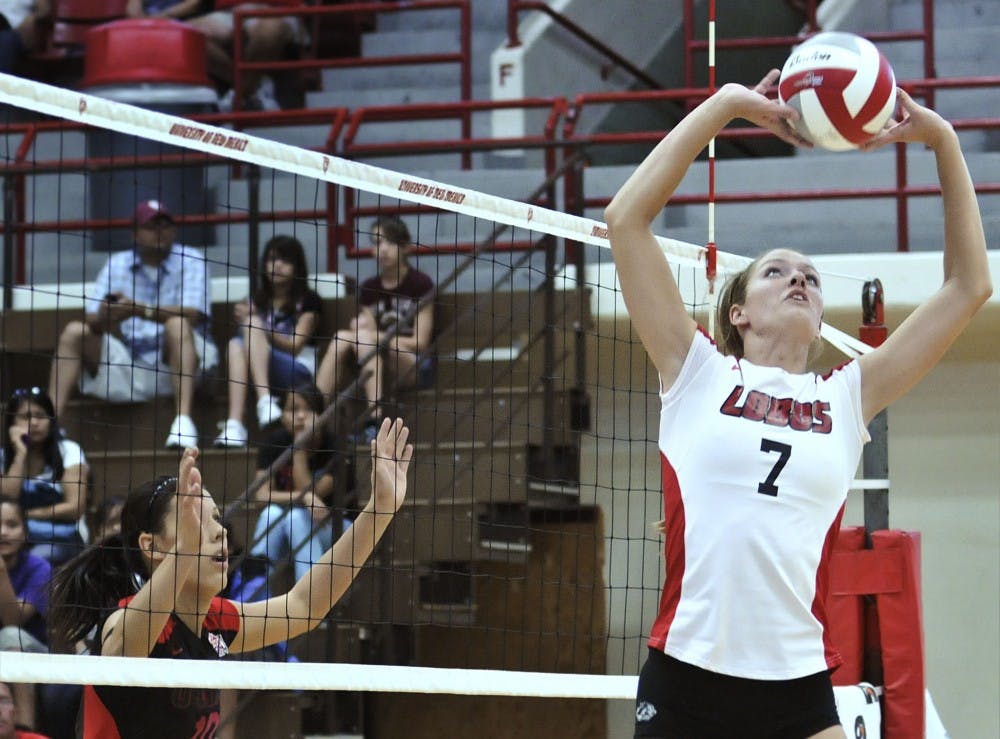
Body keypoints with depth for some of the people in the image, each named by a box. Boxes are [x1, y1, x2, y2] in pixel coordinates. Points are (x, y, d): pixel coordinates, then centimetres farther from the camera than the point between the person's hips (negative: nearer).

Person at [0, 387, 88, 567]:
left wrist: (29, 514, -6)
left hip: (61, 540, -2)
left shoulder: (68, 451, 2)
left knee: (38, 558, -34)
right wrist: (21, 454, -7)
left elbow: (75, 508, -5)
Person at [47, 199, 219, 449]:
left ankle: (183, 418, -43)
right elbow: (92, 320, -1)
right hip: (127, 368, 4)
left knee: (177, 324, -31)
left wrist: (142, 311, -31)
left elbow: (192, 313, -18)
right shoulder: (117, 264, 10)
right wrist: (104, 316, -27)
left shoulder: (190, 262, -1)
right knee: (75, 332, -12)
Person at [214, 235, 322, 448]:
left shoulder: (308, 300, 6)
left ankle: (265, 401, -44)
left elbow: (294, 346, -4)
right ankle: (234, 424, -42)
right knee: (236, 344, -27)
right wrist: (247, 320, -12)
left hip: (299, 373, -4)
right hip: (262, 375, 4)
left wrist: (257, 325, -15)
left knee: (252, 326, -25)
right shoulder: (259, 300, 19)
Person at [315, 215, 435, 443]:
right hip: (372, 368, 4)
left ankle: (374, 417, -41)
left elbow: (420, 342, -6)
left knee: (354, 337, -29)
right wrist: (363, 332, -16)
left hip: (412, 368, -4)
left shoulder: (420, 284, -2)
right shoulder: (369, 288, 12)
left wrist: (372, 335, -13)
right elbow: (371, 345, 7)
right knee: (342, 339, -23)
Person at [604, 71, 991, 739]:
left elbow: (970, 286, 14)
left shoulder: (847, 399, 13)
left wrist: (943, 142, 11)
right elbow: (626, 218, 0)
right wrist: (725, 106, 0)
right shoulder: (699, 375, 7)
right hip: (685, 680, -2)